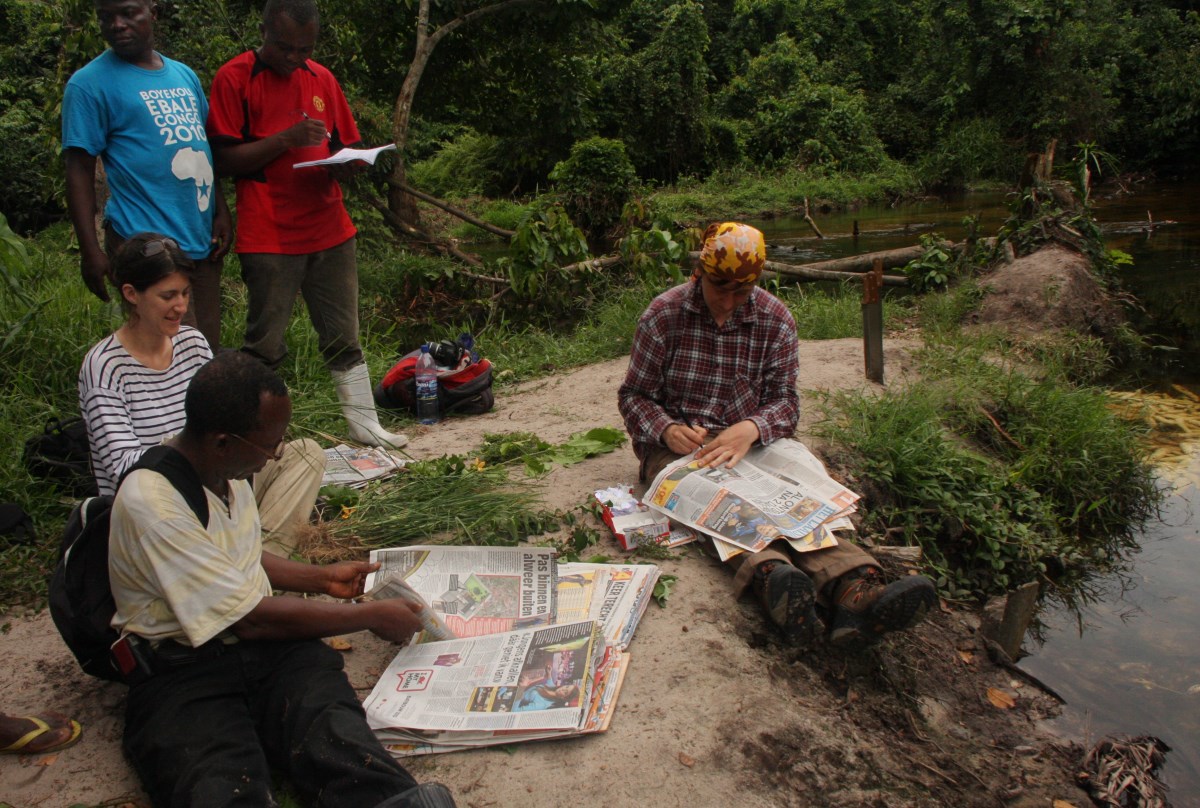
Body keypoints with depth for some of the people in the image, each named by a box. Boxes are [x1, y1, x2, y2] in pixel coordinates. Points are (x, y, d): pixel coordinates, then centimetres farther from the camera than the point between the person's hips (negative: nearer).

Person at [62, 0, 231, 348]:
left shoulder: (184, 74, 15)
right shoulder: (90, 83, -3)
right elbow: (79, 170, -6)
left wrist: (222, 211, 10)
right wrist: (91, 250, -12)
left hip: (203, 240, 6)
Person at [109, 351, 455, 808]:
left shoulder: (224, 468, 9)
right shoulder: (150, 503, -18)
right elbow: (252, 617, -15)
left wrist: (321, 578, 24)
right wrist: (372, 616, -7)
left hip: (263, 644, 6)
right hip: (182, 670, -5)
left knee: (332, 730, -30)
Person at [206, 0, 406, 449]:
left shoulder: (322, 79, 13)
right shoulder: (235, 78, -3)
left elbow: (347, 150, 18)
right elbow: (224, 159, -7)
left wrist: (347, 164, -5)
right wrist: (286, 138, -18)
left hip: (329, 231, 5)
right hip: (268, 238, -5)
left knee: (343, 337, 10)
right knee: (264, 346, 1)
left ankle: (365, 424, 19)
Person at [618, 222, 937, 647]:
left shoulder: (776, 320, 3)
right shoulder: (663, 315, -2)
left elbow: (785, 400, 0)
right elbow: (633, 395, 2)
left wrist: (752, 429, -23)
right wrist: (667, 429, -20)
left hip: (748, 442, 2)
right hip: (675, 446, -1)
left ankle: (855, 590, -59)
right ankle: (770, 574, -67)